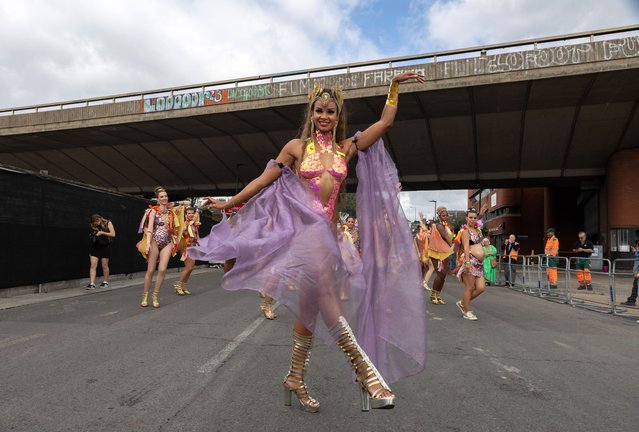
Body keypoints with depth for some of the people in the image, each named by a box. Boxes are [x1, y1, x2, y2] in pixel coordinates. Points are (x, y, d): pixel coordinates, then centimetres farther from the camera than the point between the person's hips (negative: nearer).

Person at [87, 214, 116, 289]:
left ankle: (106, 282, 20)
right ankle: (92, 284, -7)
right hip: (95, 247, 3)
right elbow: (92, 236, 18)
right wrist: (93, 235, -4)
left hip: (105, 247, -3)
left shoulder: (108, 223, -2)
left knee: (104, 266, 5)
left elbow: (113, 234, -7)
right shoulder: (93, 226, 7)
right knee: (93, 265, -7)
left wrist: (102, 233, -15)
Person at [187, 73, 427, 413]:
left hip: (328, 229, 4)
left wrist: (395, 85, 11)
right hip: (303, 223, -4)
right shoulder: (297, 146, 5)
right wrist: (229, 203, 14)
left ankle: (296, 378, 18)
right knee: (324, 283, -30)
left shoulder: (347, 148, 13)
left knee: (309, 303, 6)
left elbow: (385, 122, 12)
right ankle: (364, 365, -27)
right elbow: (264, 180, 10)